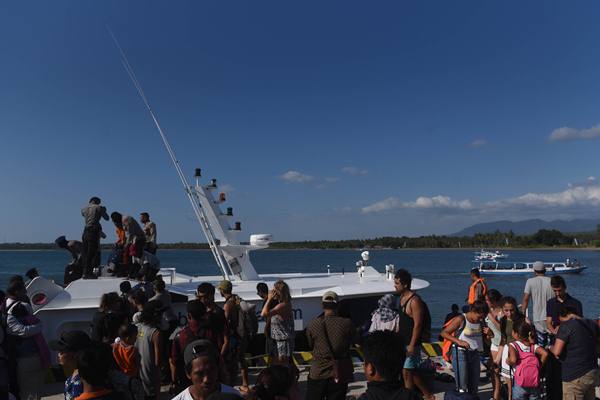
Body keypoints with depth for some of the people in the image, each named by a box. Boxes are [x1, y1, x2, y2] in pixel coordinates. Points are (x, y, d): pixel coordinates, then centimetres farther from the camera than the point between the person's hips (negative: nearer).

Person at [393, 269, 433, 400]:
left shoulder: (414, 301, -19)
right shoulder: (401, 297, 7)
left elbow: (418, 324, -20)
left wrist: (412, 345, -20)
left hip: (411, 342, -9)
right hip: (403, 341, 9)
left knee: (407, 371, -2)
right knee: (410, 371, 15)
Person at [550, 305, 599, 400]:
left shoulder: (566, 325, -16)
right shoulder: (592, 324, 5)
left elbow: (557, 352, -20)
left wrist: (550, 348, 0)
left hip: (575, 376, -7)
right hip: (592, 372, 7)